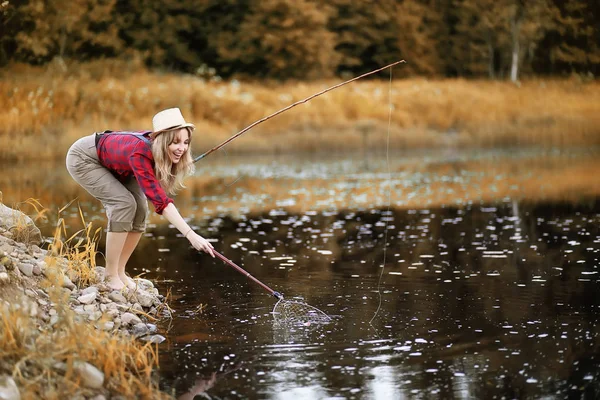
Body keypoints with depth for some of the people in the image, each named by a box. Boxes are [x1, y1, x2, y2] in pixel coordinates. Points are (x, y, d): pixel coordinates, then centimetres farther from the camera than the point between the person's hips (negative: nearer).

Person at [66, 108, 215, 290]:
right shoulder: (140, 153, -41)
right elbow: (159, 199, -47)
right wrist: (191, 235, -53)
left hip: (110, 164, 8)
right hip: (83, 158, -8)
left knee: (140, 208, -7)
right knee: (124, 202, -23)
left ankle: (119, 271, 5)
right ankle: (111, 277, -16)